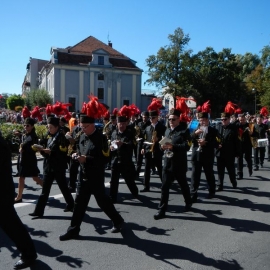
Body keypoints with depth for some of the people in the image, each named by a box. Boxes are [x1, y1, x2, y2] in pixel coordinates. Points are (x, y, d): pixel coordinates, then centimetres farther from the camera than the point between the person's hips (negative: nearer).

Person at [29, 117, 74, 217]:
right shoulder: (50, 138, 12)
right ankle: (39, 211, 11)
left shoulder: (62, 138, -11)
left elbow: (62, 153, -18)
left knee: (63, 188, 9)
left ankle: (71, 205, 29)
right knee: (45, 190, 8)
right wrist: (42, 150, -6)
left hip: (58, 168, -6)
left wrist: (50, 151, -22)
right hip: (48, 167, 7)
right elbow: (47, 152, 14)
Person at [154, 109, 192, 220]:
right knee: (164, 187, 4)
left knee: (183, 186, 15)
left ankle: (188, 202, 40)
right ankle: (162, 210, 10)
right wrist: (164, 146, -4)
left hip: (179, 165, -5)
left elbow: (187, 146, -19)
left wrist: (172, 146, -29)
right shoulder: (167, 131, 11)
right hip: (167, 164, 5)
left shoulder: (184, 131, -9)